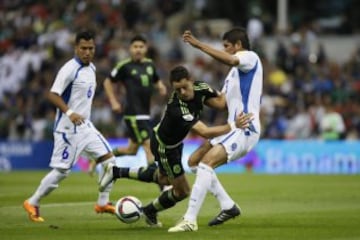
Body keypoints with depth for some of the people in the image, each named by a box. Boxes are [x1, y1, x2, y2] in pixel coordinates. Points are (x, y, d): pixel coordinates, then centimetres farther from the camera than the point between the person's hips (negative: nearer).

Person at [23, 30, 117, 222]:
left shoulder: (91, 68, 9)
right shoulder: (69, 69, -17)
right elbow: (53, 95, -22)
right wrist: (69, 113, -33)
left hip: (85, 126, 8)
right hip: (69, 129, -8)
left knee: (109, 159, 3)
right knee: (62, 170, -5)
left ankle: (102, 203, 12)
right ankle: (32, 203, 11)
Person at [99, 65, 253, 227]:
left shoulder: (200, 88, -22)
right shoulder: (177, 109, -43)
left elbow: (220, 103, -15)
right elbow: (204, 132, -47)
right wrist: (233, 126, -48)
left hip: (175, 141, 8)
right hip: (164, 146, -8)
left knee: (164, 179, 31)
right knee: (182, 191, 5)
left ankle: (116, 172, 39)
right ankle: (150, 212, 31)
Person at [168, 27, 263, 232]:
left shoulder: (251, 58, -7)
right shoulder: (236, 69, 22)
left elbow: (229, 60, -29)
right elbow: (220, 100, 23)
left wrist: (198, 44, -30)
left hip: (245, 129, -10)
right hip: (233, 128, 10)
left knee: (206, 163, -23)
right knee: (195, 161, 12)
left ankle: (190, 220, -27)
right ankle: (228, 206, 14)